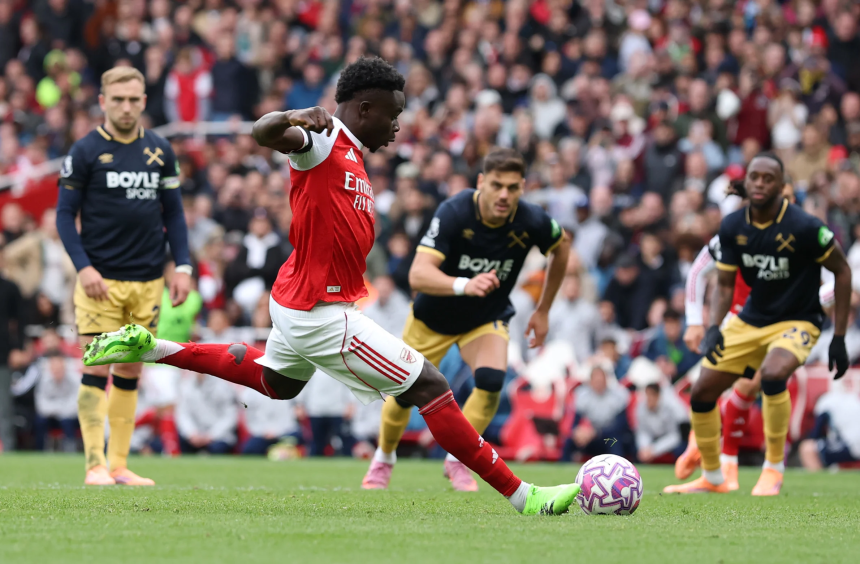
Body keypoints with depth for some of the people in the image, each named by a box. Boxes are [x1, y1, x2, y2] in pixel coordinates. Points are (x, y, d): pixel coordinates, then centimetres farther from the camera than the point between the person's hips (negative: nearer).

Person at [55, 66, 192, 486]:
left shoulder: (160, 151, 9)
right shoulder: (85, 152, -3)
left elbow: (173, 212, 14)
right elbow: (65, 214, -3)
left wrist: (182, 266, 3)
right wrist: (83, 267, -15)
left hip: (148, 280, 4)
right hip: (101, 279, -4)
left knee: (130, 372, 7)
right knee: (96, 370, -8)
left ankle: (119, 464, 12)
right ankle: (95, 464, -5)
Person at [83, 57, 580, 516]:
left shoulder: (354, 159, 12)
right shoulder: (322, 141, -17)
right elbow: (265, 135, -36)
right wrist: (292, 117, -56)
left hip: (299, 303, 11)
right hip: (322, 312, -11)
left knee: (275, 381, 37)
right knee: (431, 387, -10)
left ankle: (148, 347, 36)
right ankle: (523, 497, -10)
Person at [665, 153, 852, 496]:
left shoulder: (803, 227, -21)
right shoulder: (733, 227, -6)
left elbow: (842, 271, -10)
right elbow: (724, 285, 2)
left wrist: (839, 339, -11)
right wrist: (714, 327, -18)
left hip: (797, 322, -6)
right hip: (750, 321, 6)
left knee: (773, 373, -35)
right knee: (702, 391, 1)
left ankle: (773, 468, -16)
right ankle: (712, 478, 23)